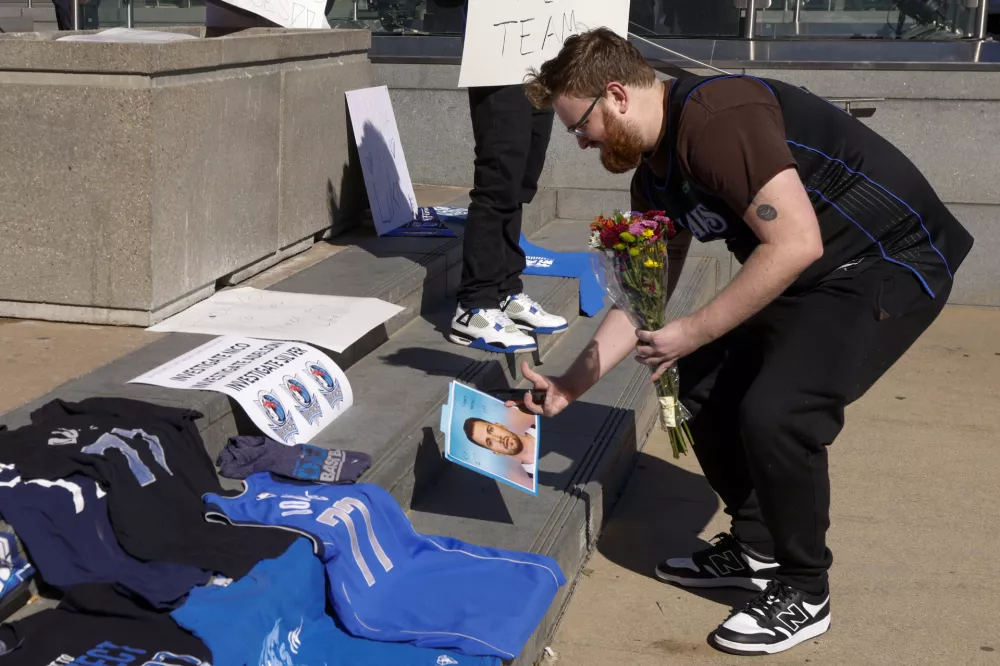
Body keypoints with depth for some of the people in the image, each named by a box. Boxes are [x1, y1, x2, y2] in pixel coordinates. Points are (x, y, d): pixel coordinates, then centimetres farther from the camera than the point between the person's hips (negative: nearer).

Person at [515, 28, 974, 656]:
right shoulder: (655, 173, 5)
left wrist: (691, 334, -25)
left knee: (775, 411, -20)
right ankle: (756, 545, 26)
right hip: (815, 274, 10)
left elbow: (795, 244, -31)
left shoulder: (715, 119, -26)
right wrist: (570, 385, 10)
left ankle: (803, 593, 1)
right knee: (709, 385, 9)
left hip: (895, 259, -10)